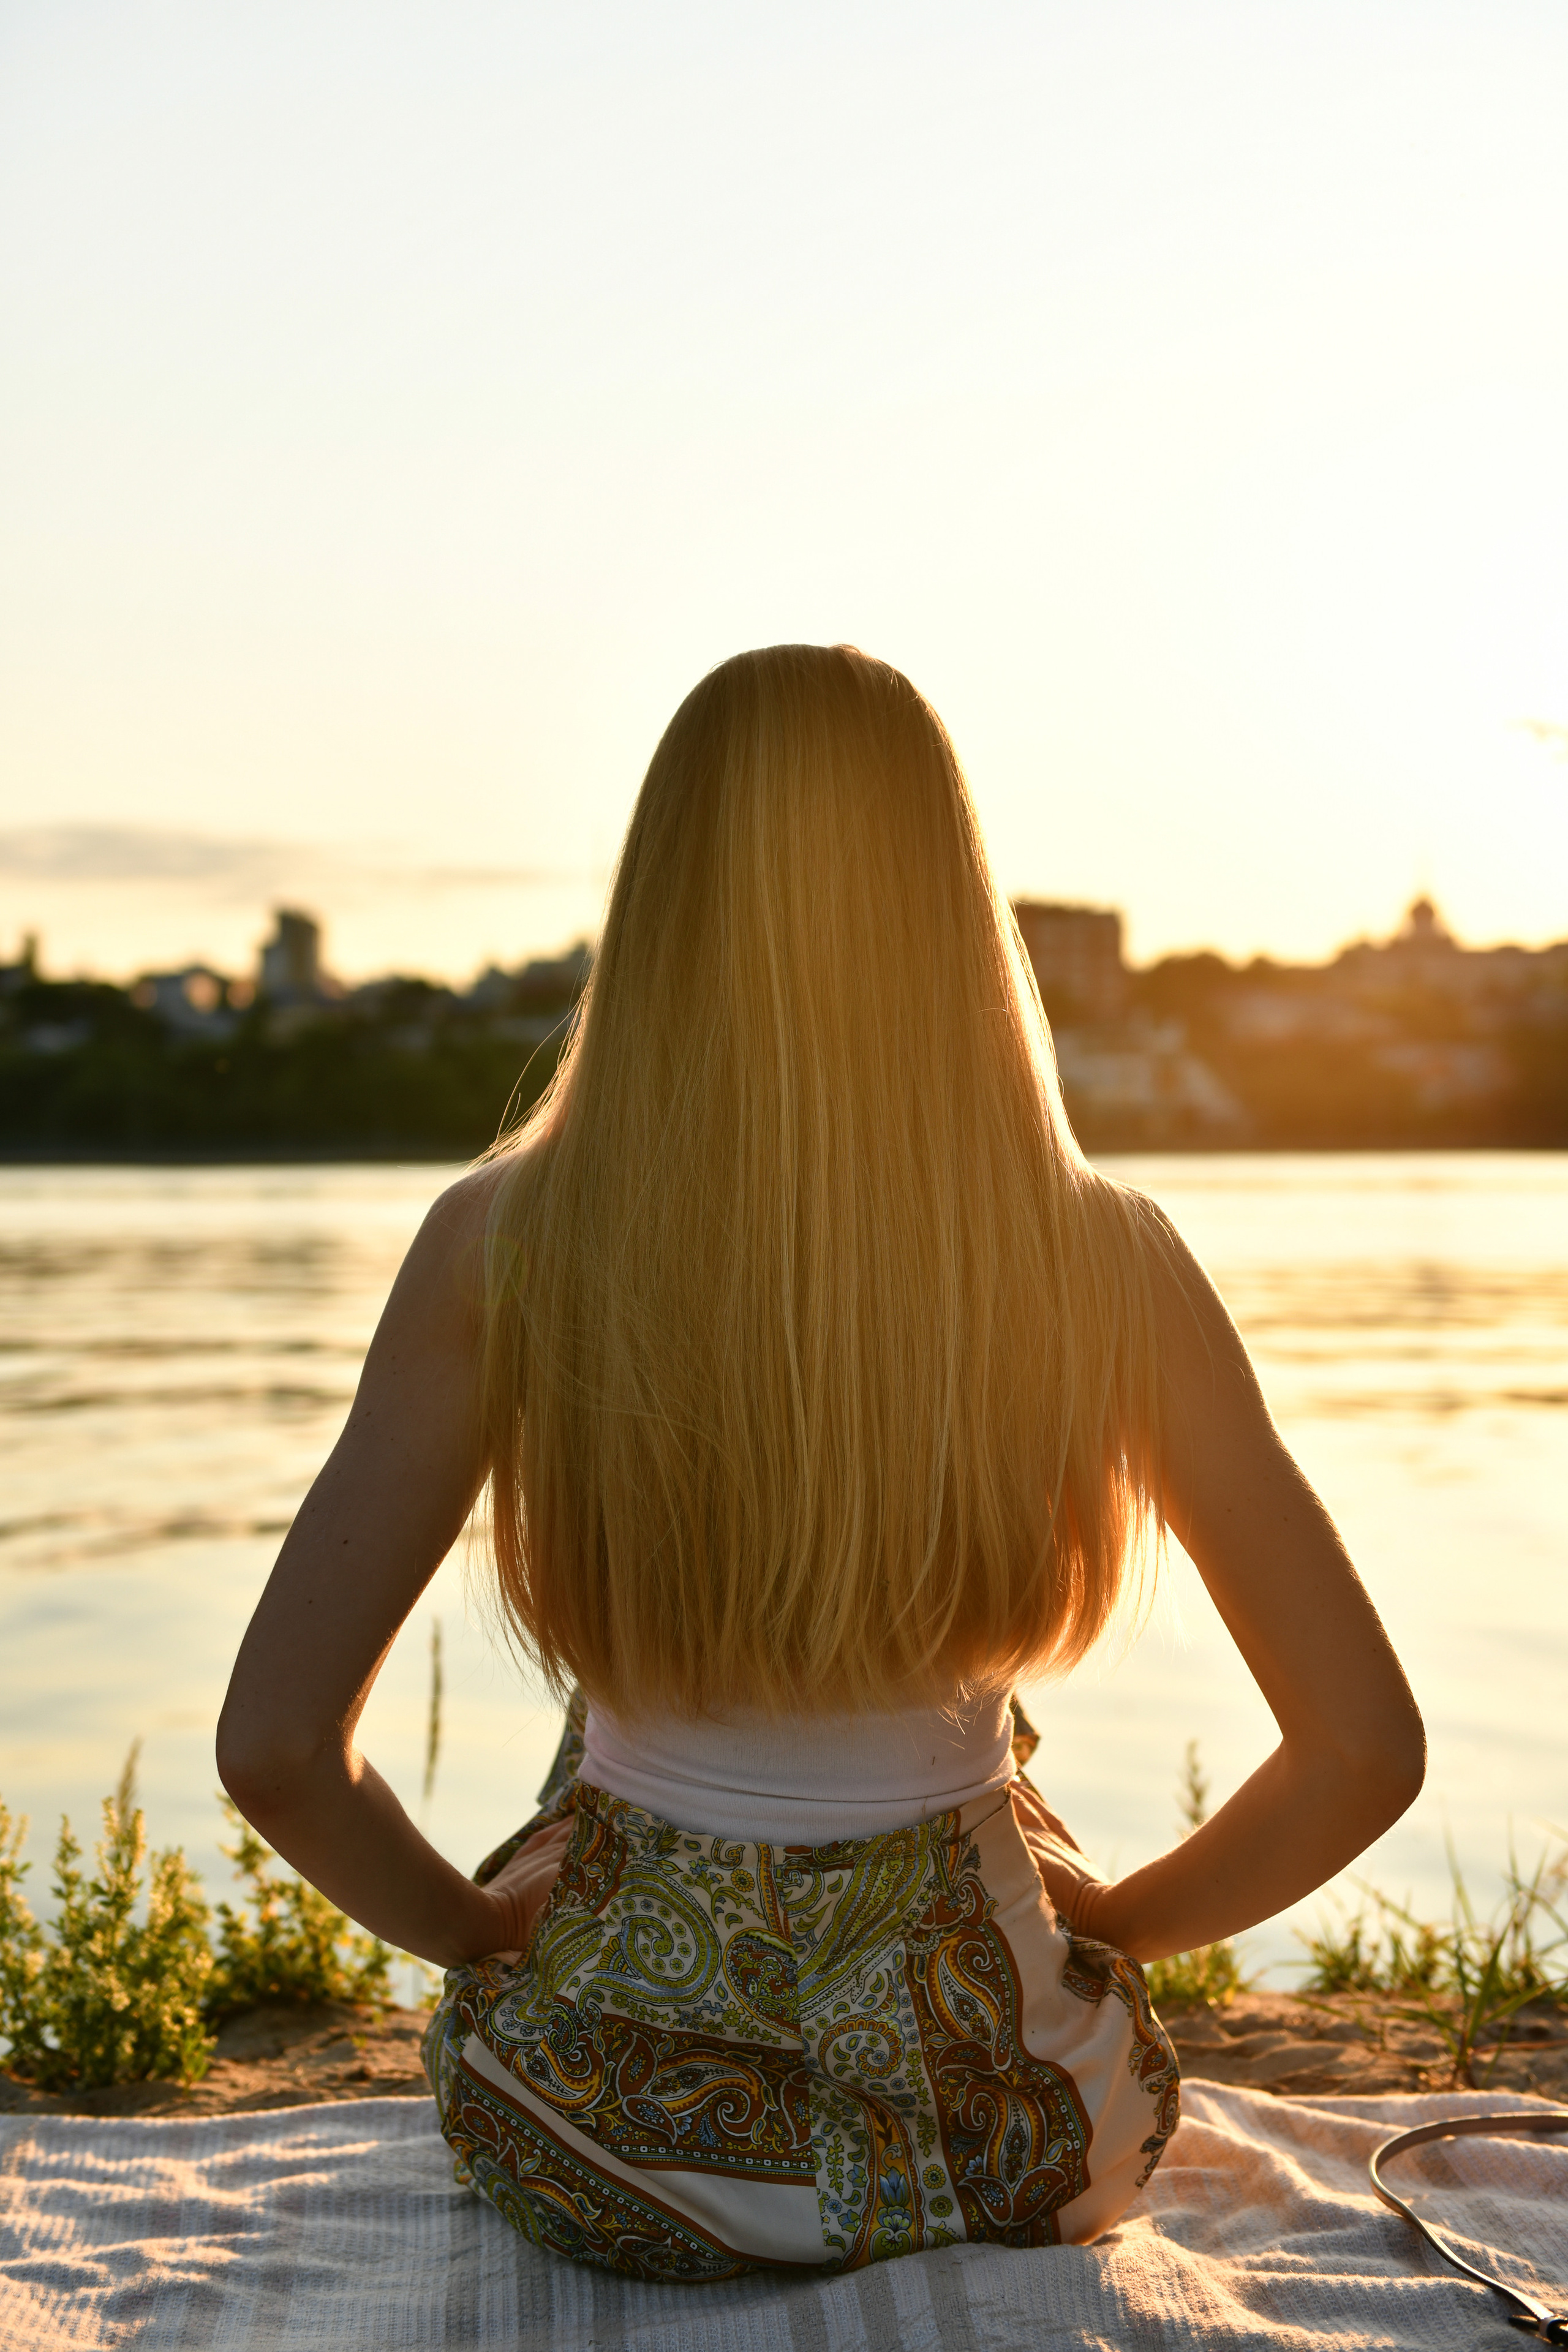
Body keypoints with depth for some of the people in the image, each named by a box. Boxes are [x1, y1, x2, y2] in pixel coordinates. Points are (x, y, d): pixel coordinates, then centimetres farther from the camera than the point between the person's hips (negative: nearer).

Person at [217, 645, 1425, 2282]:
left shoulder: (506, 1245, -16)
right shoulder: (1104, 1264, -14)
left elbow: (274, 1747, -17)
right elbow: (1366, 1749, -10)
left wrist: (480, 1929, 3)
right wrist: (1113, 1920, 7)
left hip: (615, 2136, 0)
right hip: (985, 2135, 1)